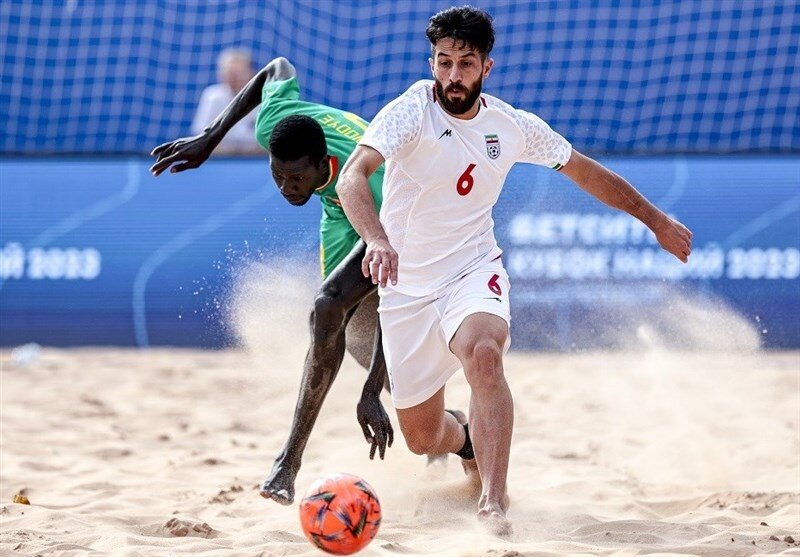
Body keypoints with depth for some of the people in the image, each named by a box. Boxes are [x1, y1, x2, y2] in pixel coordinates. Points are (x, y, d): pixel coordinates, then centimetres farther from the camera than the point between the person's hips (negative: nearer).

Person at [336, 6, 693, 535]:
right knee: (422, 438, 6)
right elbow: (352, 178, -29)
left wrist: (657, 220, 21)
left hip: (473, 272, 0)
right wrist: (378, 241, -48)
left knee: (483, 353, -35)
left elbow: (585, 171, 16)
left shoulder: (513, 126, -1)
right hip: (407, 287, 0)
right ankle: (468, 442, 44)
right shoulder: (412, 110, -14)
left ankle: (494, 502, -36)